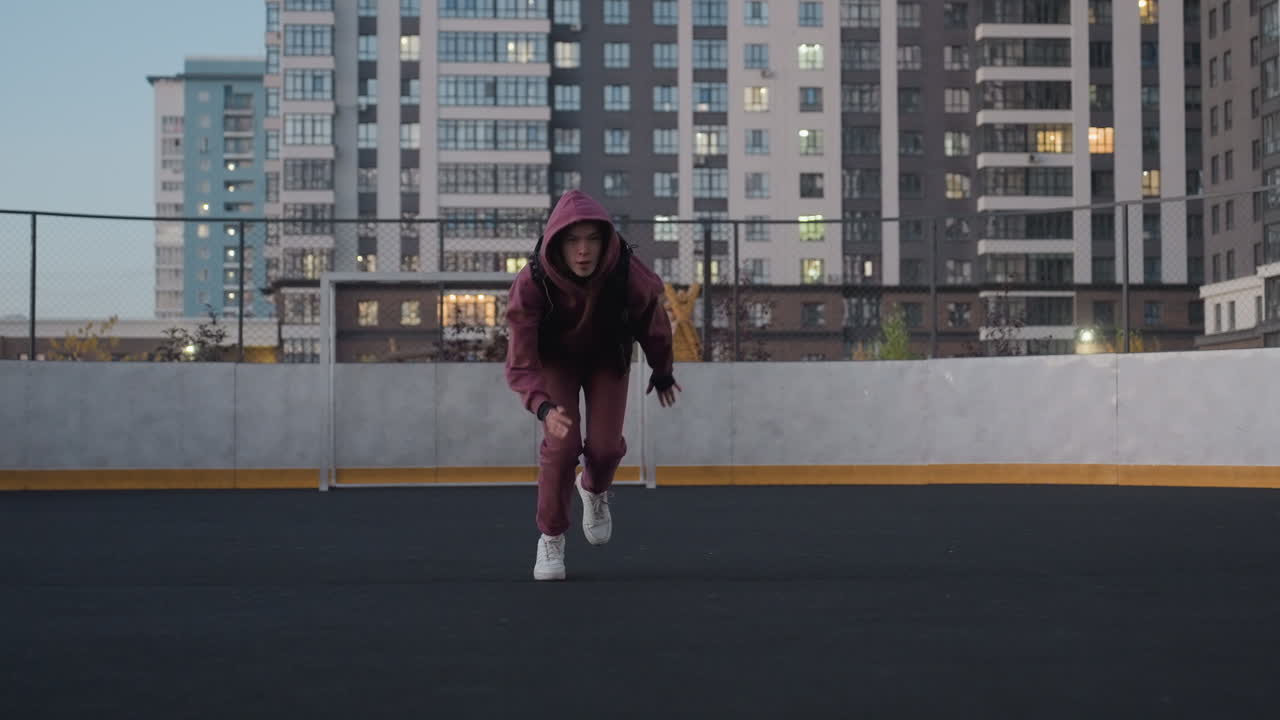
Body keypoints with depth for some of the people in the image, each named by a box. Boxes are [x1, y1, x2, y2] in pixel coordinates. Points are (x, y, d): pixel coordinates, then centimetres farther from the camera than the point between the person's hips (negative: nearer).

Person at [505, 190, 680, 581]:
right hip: (555, 357, -1)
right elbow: (520, 364, -35)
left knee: (606, 447, -9)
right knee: (562, 445, -18)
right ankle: (551, 538, 6)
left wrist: (662, 372, 6)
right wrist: (544, 407, -54)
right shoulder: (532, 284, -37)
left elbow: (654, 324, -11)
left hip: (608, 357, 1)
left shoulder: (630, 275, -34)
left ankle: (594, 490, 30)